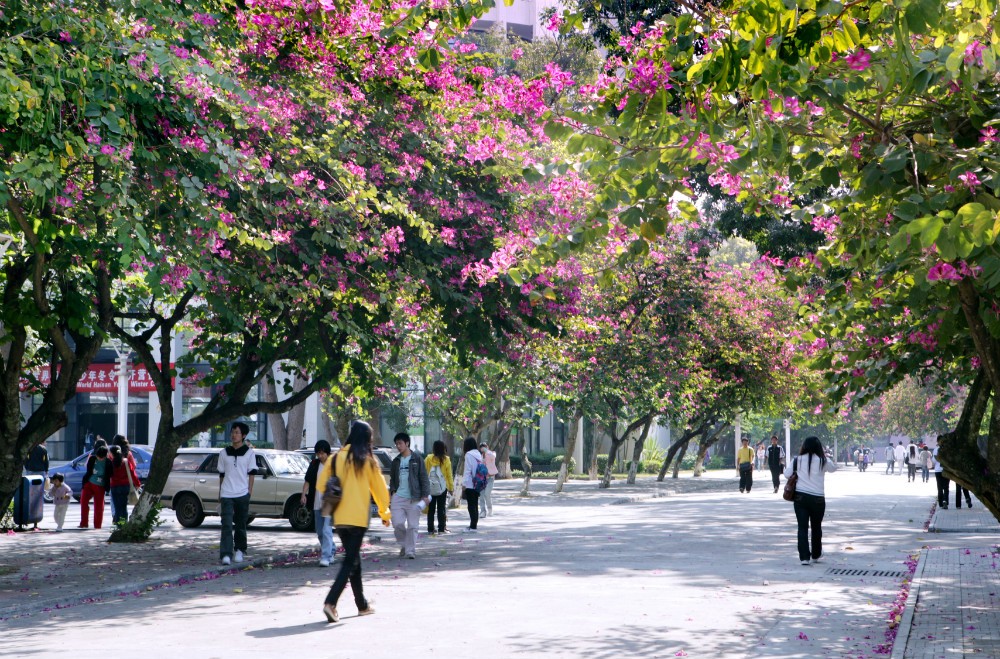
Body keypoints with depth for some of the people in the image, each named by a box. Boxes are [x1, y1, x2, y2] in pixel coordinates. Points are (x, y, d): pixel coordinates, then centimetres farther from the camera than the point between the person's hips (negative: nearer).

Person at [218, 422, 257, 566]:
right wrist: (220, 493, 15)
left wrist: (250, 491, -1)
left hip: (242, 494, -1)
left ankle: (240, 550, 26)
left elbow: (251, 473, 5)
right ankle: (226, 554, -17)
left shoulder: (249, 453, 4)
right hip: (226, 494, 1)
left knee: (240, 525, 8)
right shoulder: (224, 453, 11)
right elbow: (222, 475, 16)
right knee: (227, 525, -10)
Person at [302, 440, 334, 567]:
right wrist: (303, 494, -6)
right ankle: (330, 552, 31)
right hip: (317, 503, 6)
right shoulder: (314, 465, 9)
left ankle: (325, 557, -17)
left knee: (326, 530, -14)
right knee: (320, 532, 13)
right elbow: (307, 481, 9)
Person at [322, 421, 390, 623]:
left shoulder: (337, 458, 5)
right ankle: (330, 602, -20)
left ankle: (362, 605, 24)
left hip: (339, 517, 5)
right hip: (358, 517, -5)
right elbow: (379, 486, 1)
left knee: (353, 559, 17)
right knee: (350, 561, -5)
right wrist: (384, 512, 12)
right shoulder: (367, 459, -5)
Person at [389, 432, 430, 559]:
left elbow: (424, 478, -2)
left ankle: (410, 550, 5)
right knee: (397, 524, -4)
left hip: (414, 498, -3)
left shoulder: (417, 459, 1)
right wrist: (392, 492, 5)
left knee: (412, 526, -2)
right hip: (398, 497, 3)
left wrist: (425, 495, -9)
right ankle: (403, 545, 18)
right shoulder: (396, 461, 14)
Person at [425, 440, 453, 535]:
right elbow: (449, 475, -1)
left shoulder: (428, 459, -4)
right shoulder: (446, 460, -6)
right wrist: (451, 487, 7)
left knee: (431, 509, 8)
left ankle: (430, 528, 10)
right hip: (442, 488, -1)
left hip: (430, 488, 1)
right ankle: (441, 528, 3)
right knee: (441, 508, 5)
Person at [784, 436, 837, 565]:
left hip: (800, 497, 0)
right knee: (816, 527, 16)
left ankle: (804, 557, -8)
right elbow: (834, 468, 14)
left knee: (802, 527, 1)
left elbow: (787, 474, 3)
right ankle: (816, 555, 30)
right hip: (817, 498, 0)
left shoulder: (798, 460, -1)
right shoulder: (823, 461, -4)